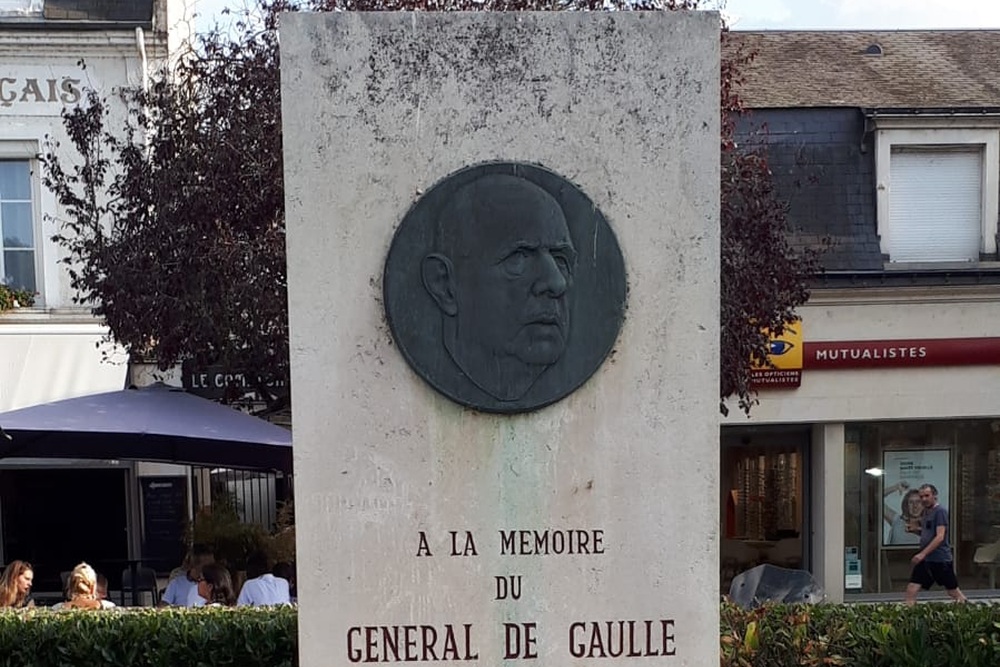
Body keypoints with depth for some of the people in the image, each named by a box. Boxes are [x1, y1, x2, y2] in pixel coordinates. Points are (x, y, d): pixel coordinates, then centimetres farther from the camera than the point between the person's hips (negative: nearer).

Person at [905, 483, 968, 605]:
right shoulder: (926, 512, 14)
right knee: (911, 589, -3)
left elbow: (940, 537, -20)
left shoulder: (940, 511, -12)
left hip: (941, 559, -8)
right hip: (925, 559, 8)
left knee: (954, 593, 6)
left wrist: (922, 554, -24)